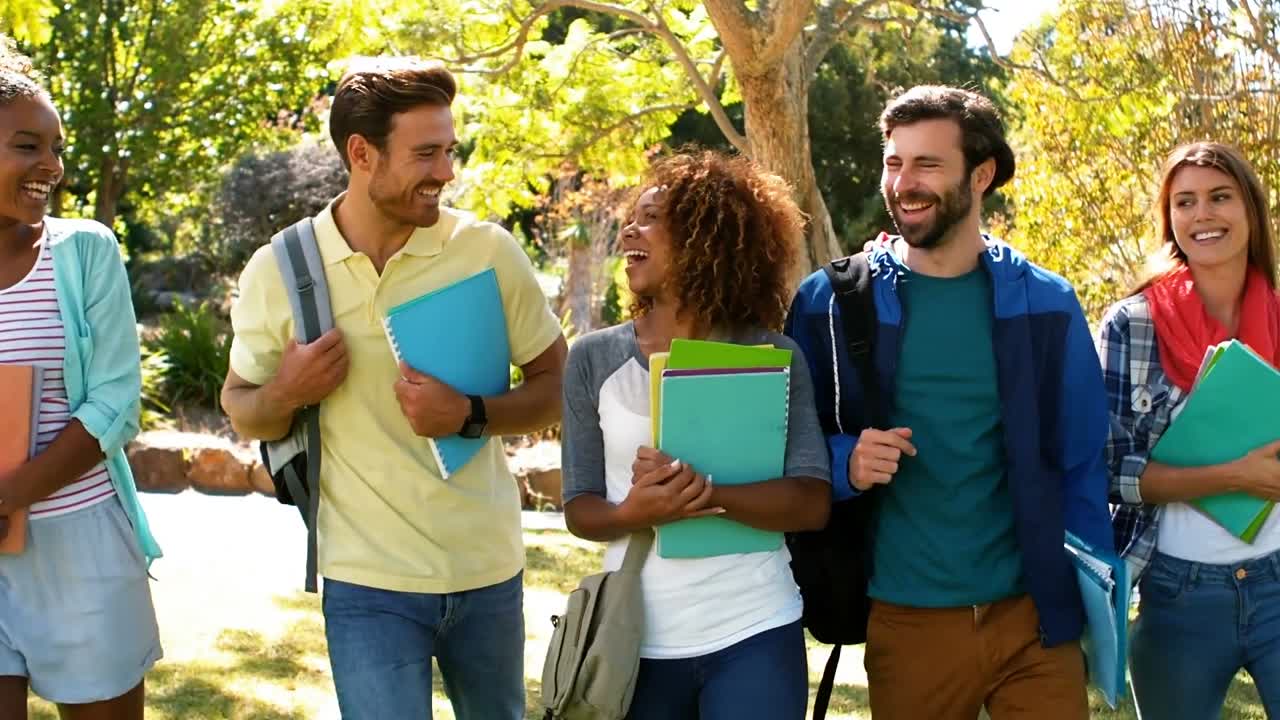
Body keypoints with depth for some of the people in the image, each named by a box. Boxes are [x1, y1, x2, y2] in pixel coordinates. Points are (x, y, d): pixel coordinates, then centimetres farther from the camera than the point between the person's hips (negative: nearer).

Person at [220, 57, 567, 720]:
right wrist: (287, 393, -16)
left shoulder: (488, 250, -7)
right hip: (368, 582, -2)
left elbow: (558, 386, 0)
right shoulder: (278, 269, -6)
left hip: (489, 571, 2)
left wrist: (470, 414, -18)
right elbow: (242, 411, 6)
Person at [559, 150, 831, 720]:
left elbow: (813, 502, -7)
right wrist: (633, 513, -18)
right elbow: (579, 508, 3)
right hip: (637, 639, 1)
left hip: (754, 634, -1)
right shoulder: (594, 358, 3)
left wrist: (707, 493, -22)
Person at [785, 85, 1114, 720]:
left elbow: (1081, 466, 4)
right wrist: (846, 464, -15)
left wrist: (1098, 611, -1)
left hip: (1035, 616, 0)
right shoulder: (830, 303, -1)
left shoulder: (1045, 305, 1)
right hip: (902, 620, 0)